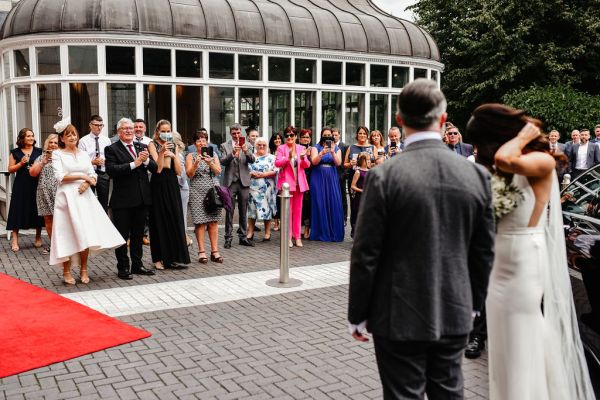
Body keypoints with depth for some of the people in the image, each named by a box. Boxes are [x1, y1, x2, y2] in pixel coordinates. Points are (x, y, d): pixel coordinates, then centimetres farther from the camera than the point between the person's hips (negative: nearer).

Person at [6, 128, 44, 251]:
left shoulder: (39, 151, 8)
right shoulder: (15, 152, 5)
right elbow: (10, 169, 4)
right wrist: (21, 163, -10)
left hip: (36, 185, 1)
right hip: (21, 186, -1)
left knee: (37, 210, 5)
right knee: (18, 211, -3)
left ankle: (38, 237, 19)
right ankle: (14, 240, 0)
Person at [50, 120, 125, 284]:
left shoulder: (84, 154, 14)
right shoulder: (58, 154, 2)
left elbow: (93, 176, 9)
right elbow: (60, 177, -8)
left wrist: (87, 183, -11)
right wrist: (83, 176, -8)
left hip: (85, 196, 4)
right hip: (67, 197, -4)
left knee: (86, 233, 1)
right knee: (69, 233, -3)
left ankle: (83, 269, 11)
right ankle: (66, 271, 8)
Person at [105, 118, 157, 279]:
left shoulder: (142, 147, 11)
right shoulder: (111, 149, -5)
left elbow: (155, 168, 5)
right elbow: (111, 170, -19)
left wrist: (146, 160, -16)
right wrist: (134, 164, -23)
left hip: (142, 198, 5)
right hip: (123, 200, -5)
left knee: (138, 234, 15)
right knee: (122, 235, 4)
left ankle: (137, 264, 27)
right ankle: (123, 267, 15)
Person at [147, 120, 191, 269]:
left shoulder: (174, 146, 11)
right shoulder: (153, 145, -1)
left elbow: (179, 171, 3)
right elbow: (158, 168, -13)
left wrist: (173, 155, -10)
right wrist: (162, 152, -23)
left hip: (172, 186, 4)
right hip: (158, 186, -4)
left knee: (175, 220, 2)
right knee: (160, 221, 1)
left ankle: (175, 257, 8)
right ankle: (159, 258, 9)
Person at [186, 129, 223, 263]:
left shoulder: (213, 155, 12)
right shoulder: (191, 156, 7)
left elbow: (218, 171, -1)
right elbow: (189, 174, -4)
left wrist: (210, 163, -19)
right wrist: (196, 163, -21)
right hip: (197, 192, -2)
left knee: (213, 221, -1)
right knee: (200, 222, -5)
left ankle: (215, 251, 2)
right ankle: (201, 251, 0)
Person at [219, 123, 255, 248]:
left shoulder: (246, 145, 7)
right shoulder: (225, 146, 4)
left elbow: (252, 160, -5)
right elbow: (222, 162, -8)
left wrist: (246, 151, -25)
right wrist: (232, 154, -25)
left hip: (244, 182, 2)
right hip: (230, 182, -2)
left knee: (243, 211, 7)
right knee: (229, 211, 0)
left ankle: (243, 237, 15)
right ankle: (228, 238, 4)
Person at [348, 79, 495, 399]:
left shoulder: (384, 176, -16)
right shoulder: (477, 175, -4)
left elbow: (365, 254, -13)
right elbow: (484, 251, 3)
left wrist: (357, 314, -1)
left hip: (399, 316, -4)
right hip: (455, 314, 4)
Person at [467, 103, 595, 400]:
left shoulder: (542, 161, -13)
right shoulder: (498, 169, 8)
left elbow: (506, 159, -32)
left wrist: (524, 135, -16)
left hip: (527, 266, -7)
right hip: (498, 266, 7)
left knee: (526, 350, 4)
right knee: (505, 348, 17)